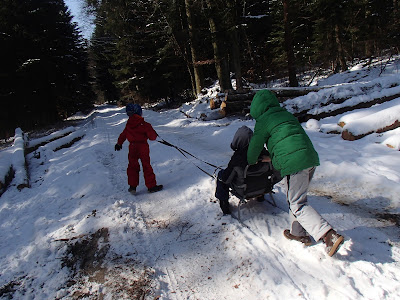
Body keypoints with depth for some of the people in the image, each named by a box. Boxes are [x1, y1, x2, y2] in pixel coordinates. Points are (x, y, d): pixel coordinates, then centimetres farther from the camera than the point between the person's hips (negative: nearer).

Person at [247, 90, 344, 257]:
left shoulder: (263, 121, 1)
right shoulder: (286, 114, 23)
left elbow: (255, 146, 10)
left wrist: (250, 162, 30)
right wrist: (273, 158, 45)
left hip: (294, 162, -8)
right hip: (311, 158, 9)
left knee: (298, 205, -4)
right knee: (295, 198, 21)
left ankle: (329, 235, -12)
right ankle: (298, 232, 30)